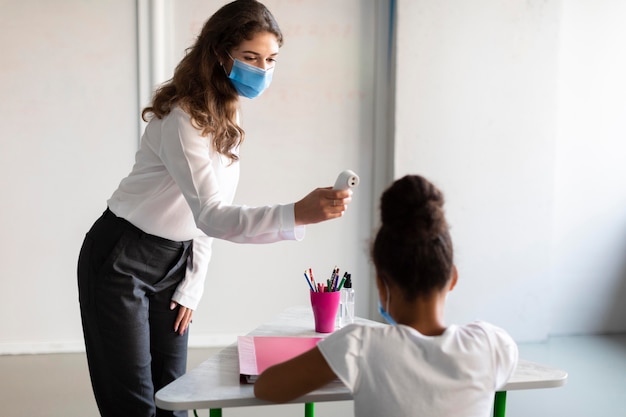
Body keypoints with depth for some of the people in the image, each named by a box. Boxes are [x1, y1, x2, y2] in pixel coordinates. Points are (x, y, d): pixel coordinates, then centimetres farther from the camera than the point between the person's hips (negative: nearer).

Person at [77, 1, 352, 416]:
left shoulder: (227, 119, 3)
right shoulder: (183, 117, -24)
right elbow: (211, 216, -34)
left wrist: (191, 286, 5)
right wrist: (297, 214, -46)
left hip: (175, 261, 7)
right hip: (121, 260, -7)